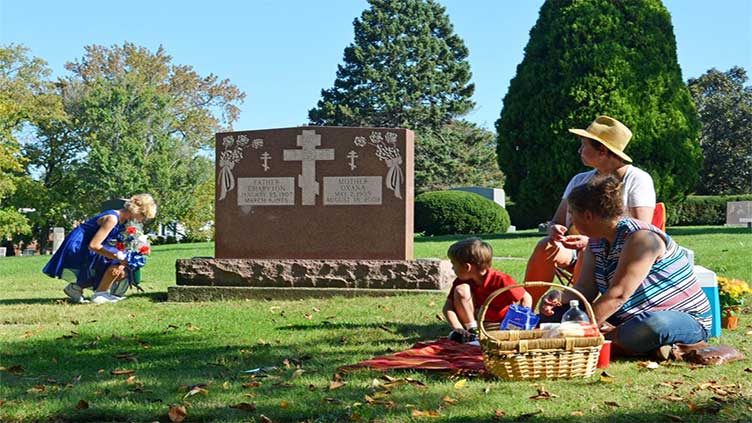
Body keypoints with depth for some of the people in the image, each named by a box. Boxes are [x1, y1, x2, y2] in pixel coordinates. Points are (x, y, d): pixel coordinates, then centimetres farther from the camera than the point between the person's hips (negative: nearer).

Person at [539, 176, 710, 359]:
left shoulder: (641, 238, -21)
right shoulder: (596, 242, 6)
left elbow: (618, 295, -27)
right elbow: (585, 289, 2)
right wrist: (560, 297, -20)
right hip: (630, 318, 9)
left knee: (652, 326, -45)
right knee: (557, 313, -4)